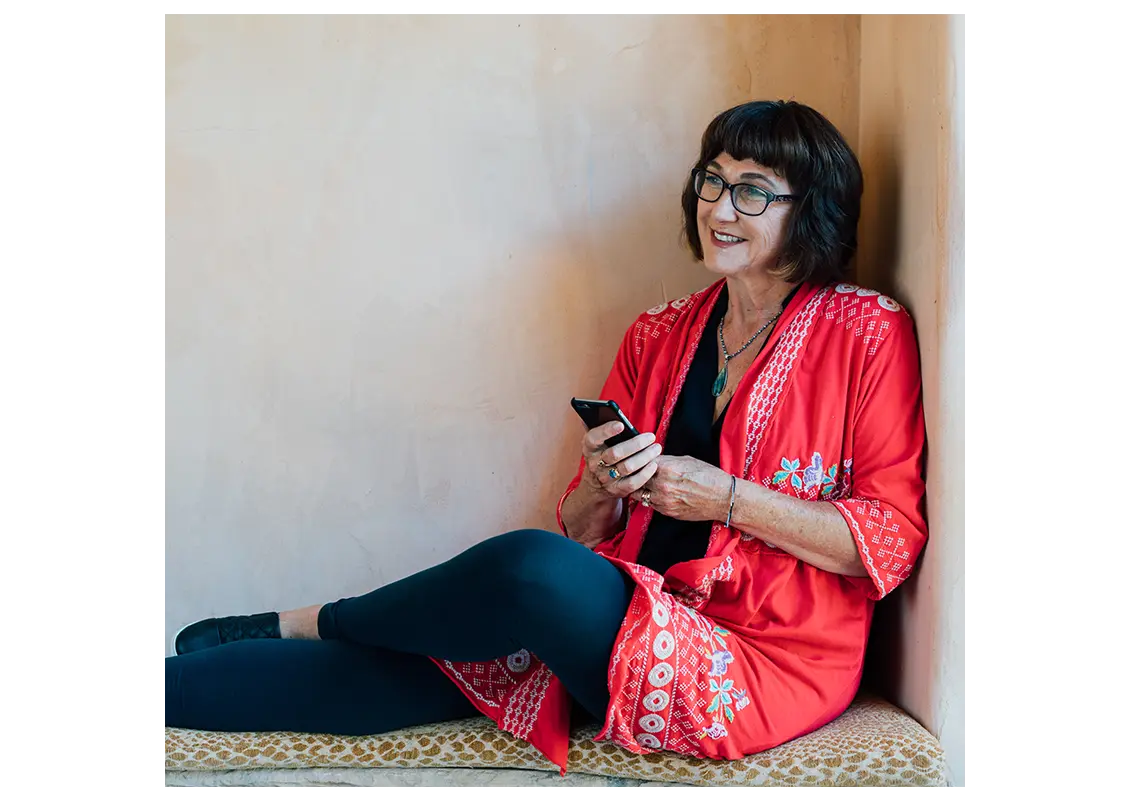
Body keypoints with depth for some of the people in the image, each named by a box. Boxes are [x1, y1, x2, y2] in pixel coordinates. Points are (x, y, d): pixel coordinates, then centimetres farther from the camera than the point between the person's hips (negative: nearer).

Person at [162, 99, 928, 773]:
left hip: (763, 665, -5)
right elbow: (583, 532, 14)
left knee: (533, 566, -29)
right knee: (386, 668, -16)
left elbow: (891, 540, -8)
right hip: (628, 628, 5)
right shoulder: (658, 337, 12)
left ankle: (310, 623, -3)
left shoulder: (868, 334, -3)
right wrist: (603, 488, -10)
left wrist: (727, 498, -15)